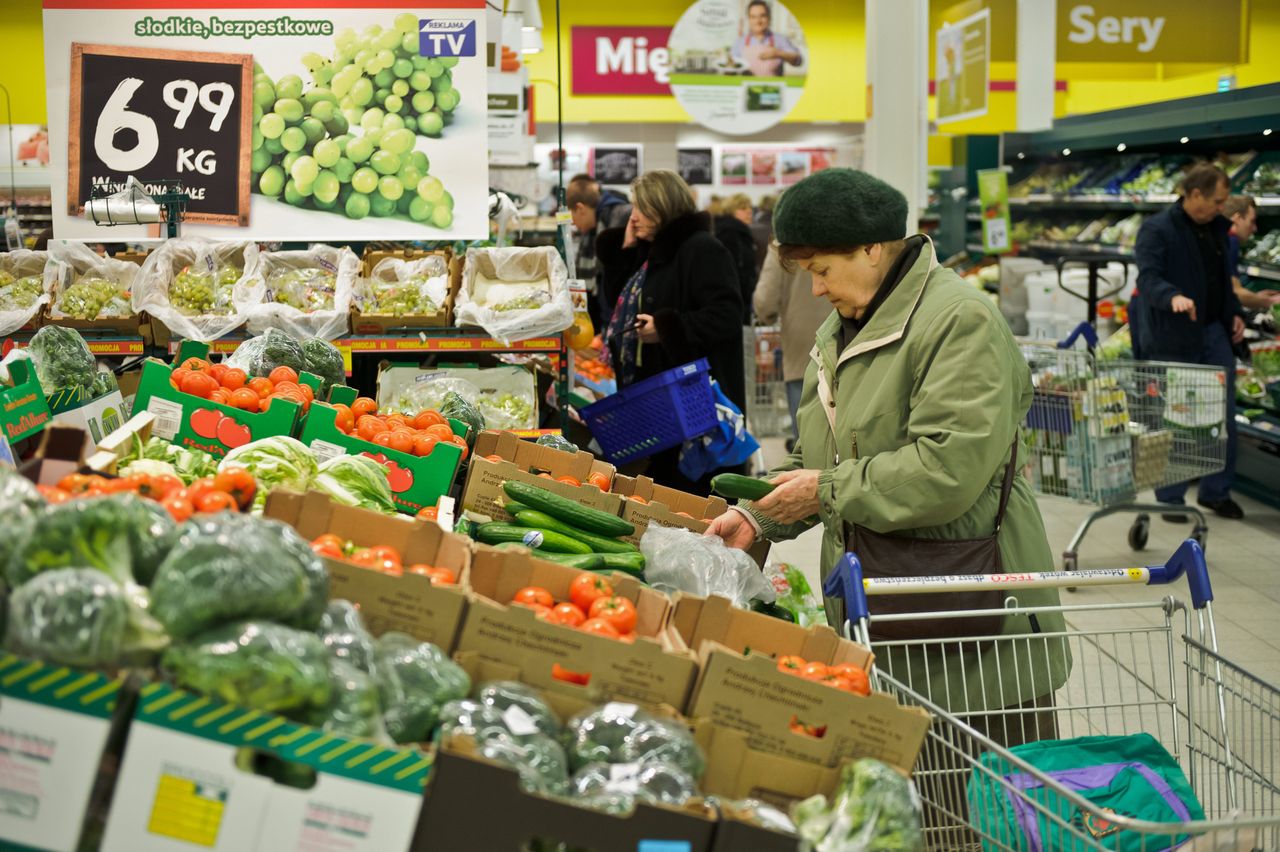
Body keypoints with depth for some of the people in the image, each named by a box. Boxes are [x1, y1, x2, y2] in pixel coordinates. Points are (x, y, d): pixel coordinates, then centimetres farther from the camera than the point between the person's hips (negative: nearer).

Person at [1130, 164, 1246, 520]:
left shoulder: (1217, 227, 11)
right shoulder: (1156, 230, -12)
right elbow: (1148, 277, -24)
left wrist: (1235, 313, 12)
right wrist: (1173, 297, -42)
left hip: (1214, 331, 7)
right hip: (1174, 339, -7)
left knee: (1224, 414, 8)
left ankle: (1217, 491, 21)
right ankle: (1170, 499, 14)